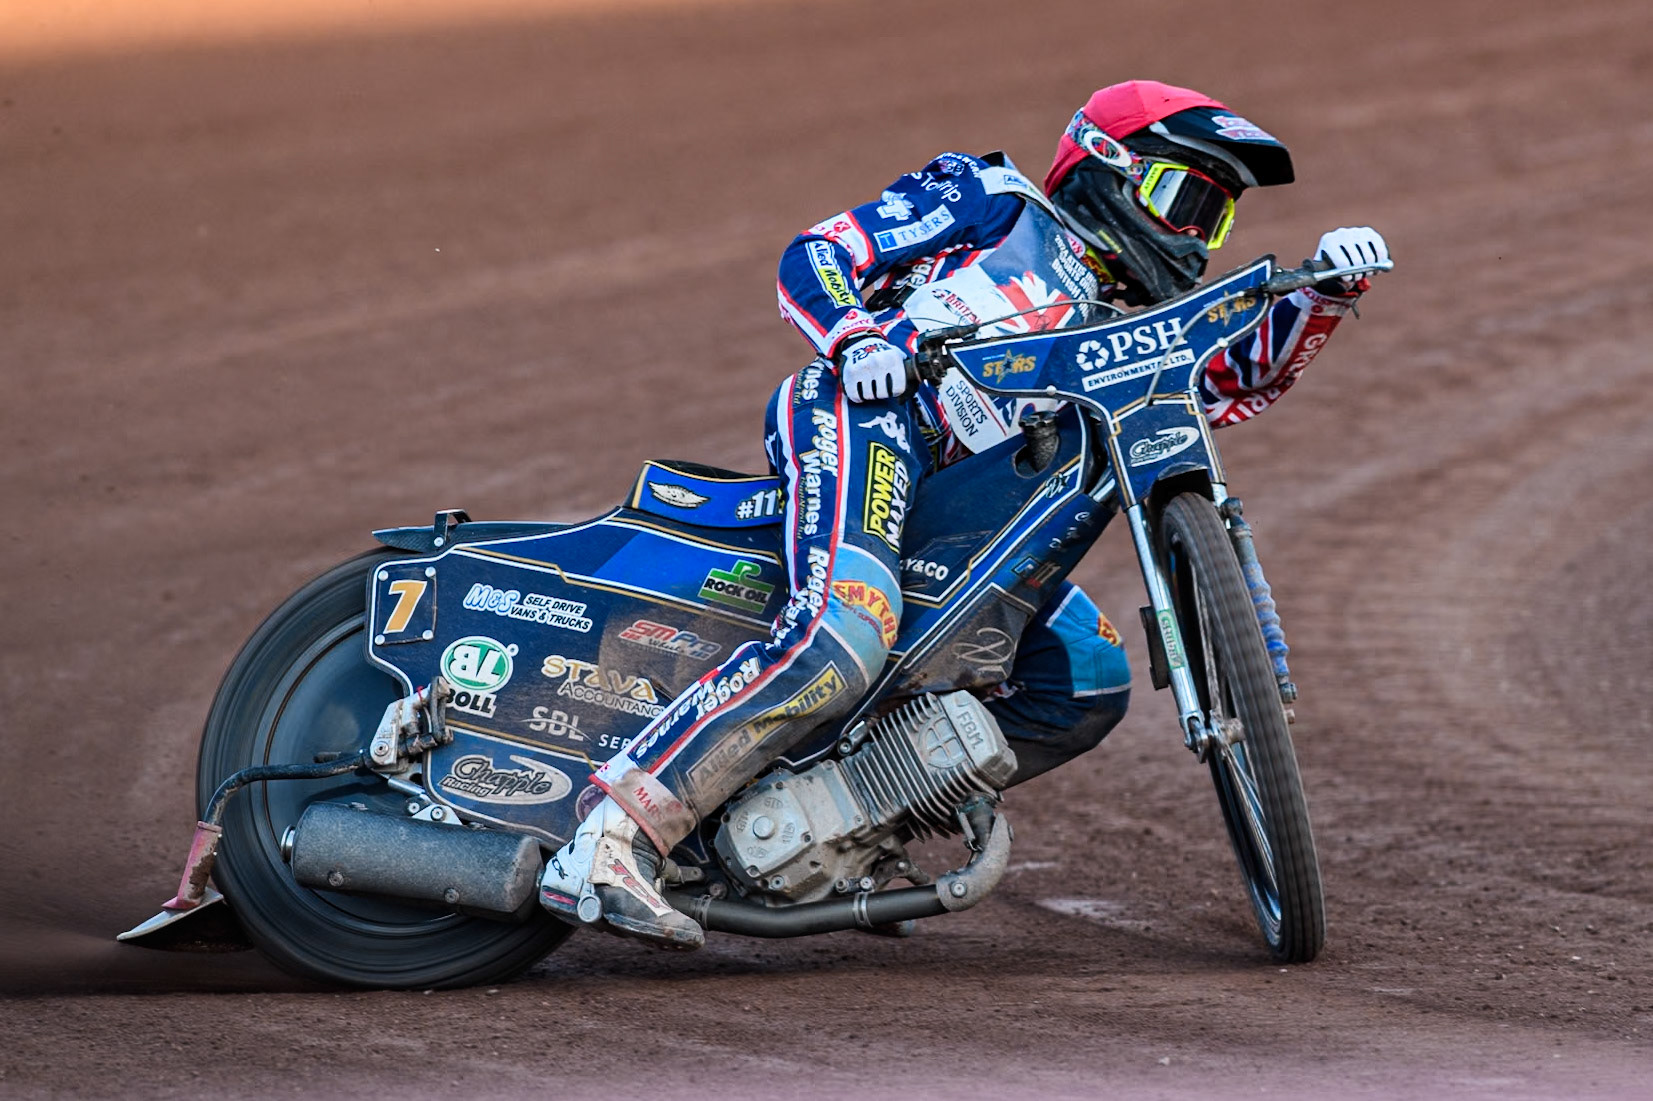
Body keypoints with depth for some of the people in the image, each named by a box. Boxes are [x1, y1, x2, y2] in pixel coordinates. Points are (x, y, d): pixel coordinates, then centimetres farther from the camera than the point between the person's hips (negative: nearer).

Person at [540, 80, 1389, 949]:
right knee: (844, 633, -33)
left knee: (1091, 681, 3)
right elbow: (814, 255, 6)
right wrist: (854, 338, -14)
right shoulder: (996, 202, 13)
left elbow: (1238, 381, 18)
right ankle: (610, 842, -42)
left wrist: (1322, 296, 3)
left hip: (961, 508, 8)